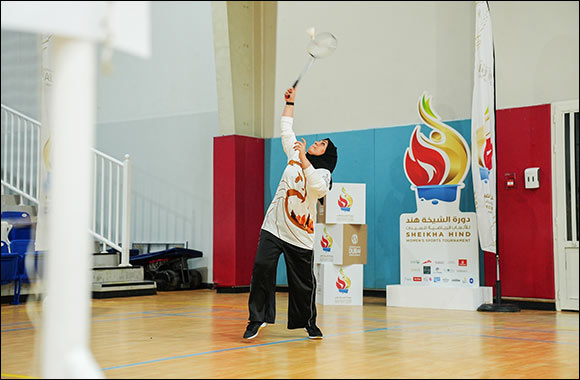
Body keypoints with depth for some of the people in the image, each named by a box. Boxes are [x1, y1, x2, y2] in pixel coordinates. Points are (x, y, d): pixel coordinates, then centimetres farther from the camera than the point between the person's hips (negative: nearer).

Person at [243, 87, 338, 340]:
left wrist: (303, 159, -28)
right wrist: (290, 102, 23)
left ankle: (309, 322, 26)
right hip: (273, 227, 3)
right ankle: (257, 319, -9)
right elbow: (286, 131, 24)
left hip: (300, 236, -3)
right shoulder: (295, 156, 12)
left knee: (304, 283, 4)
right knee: (262, 268, -15)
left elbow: (318, 187, -26)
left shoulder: (323, 173, -3)